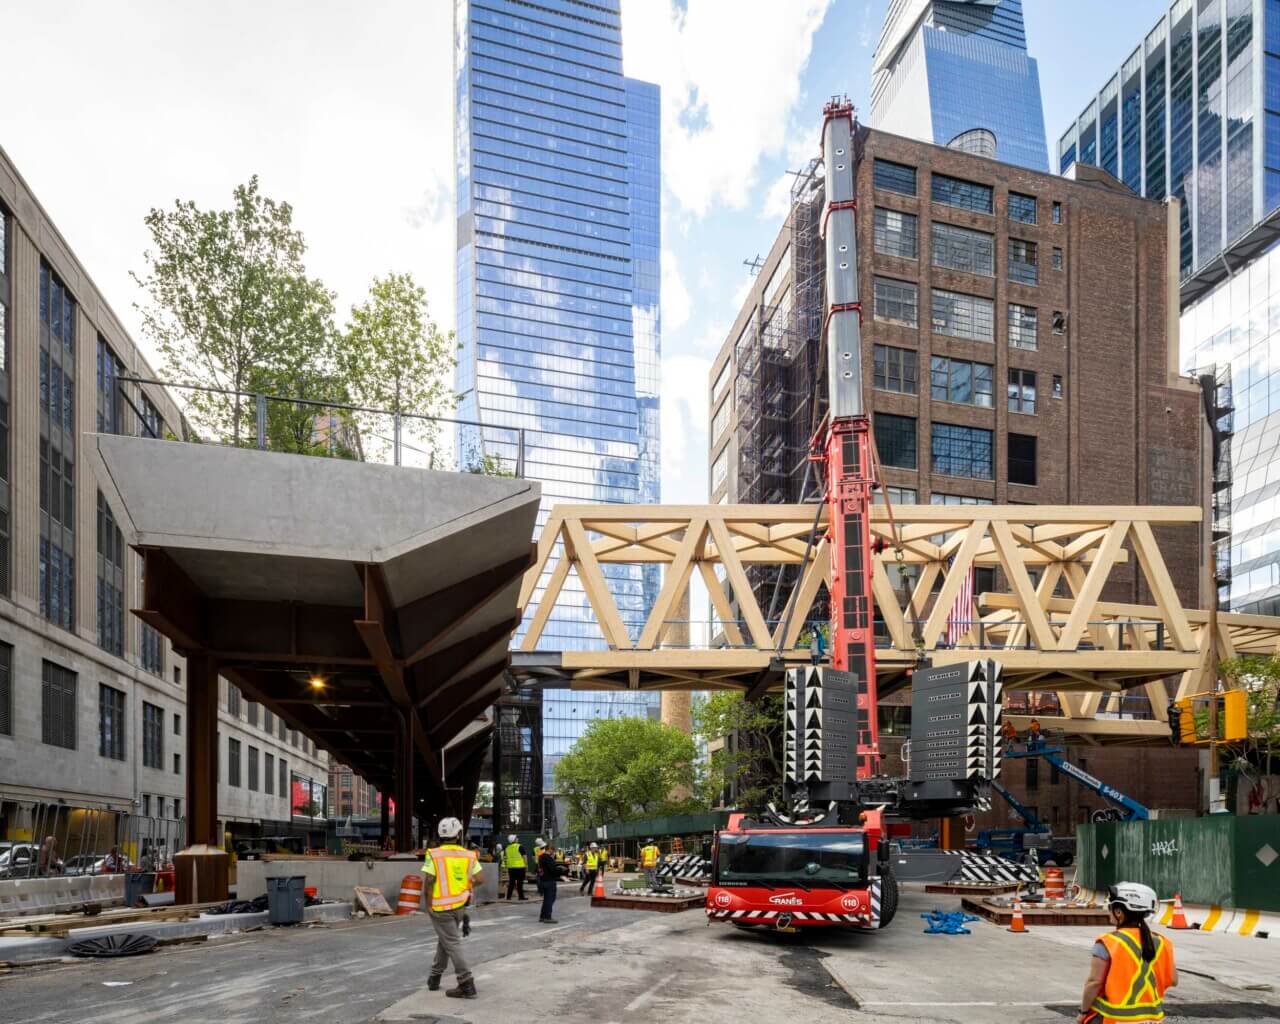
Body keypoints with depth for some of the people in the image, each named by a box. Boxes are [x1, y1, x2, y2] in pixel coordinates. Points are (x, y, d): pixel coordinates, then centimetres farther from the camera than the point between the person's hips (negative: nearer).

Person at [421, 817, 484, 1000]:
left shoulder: (434, 855, -11)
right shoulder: (469, 855, 0)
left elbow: (429, 881, -16)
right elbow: (479, 878, -4)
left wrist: (428, 903, -7)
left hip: (441, 907, -5)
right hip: (460, 906, 5)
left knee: (452, 943, -2)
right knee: (444, 940, 22)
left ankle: (466, 985, -7)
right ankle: (434, 977, 32)